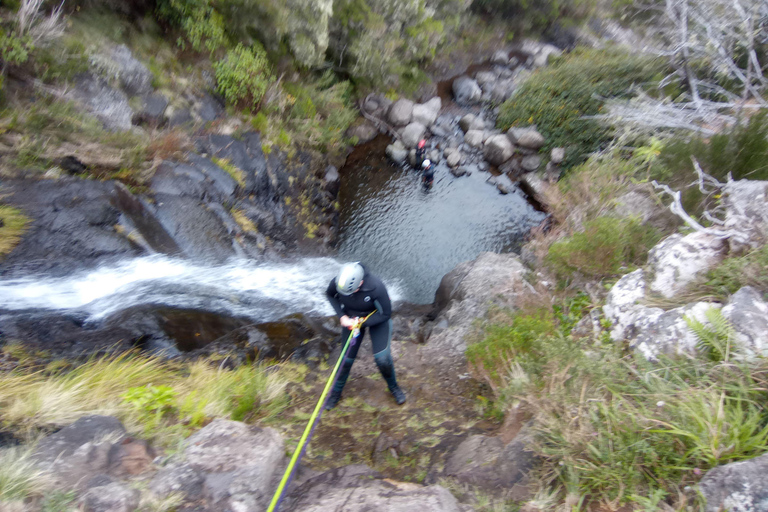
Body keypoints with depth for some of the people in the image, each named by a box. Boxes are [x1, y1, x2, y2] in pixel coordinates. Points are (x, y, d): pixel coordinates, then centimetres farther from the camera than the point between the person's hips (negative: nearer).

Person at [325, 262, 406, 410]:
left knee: (382, 357, -11)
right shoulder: (337, 282, -28)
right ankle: (336, 392, 35)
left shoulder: (376, 287, -38)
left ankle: (393, 387, 22)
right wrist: (342, 316, -14)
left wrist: (362, 323, -25)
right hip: (351, 319, 3)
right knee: (347, 358, 8)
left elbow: (386, 314, -23)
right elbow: (330, 295, -2)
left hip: (377, 319, -2)